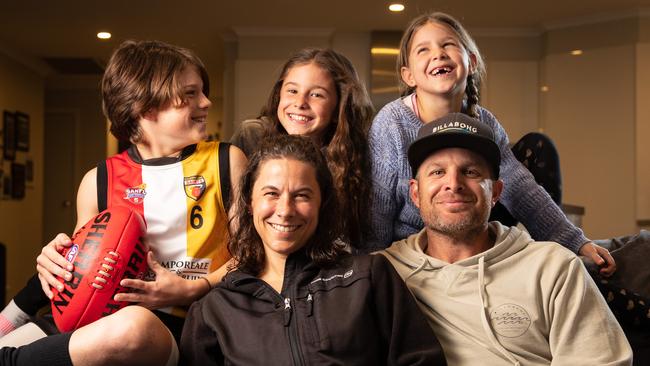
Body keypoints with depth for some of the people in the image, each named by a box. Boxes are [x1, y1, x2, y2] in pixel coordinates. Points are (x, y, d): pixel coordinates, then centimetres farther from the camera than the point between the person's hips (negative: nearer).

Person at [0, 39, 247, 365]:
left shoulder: (227, 161, 6)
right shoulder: (99, 181, 9)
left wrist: (191, 291, -11)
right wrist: (58, 259, -2)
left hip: (187, 325, -2)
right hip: (105, 316, 3)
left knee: (132, 327, -34)